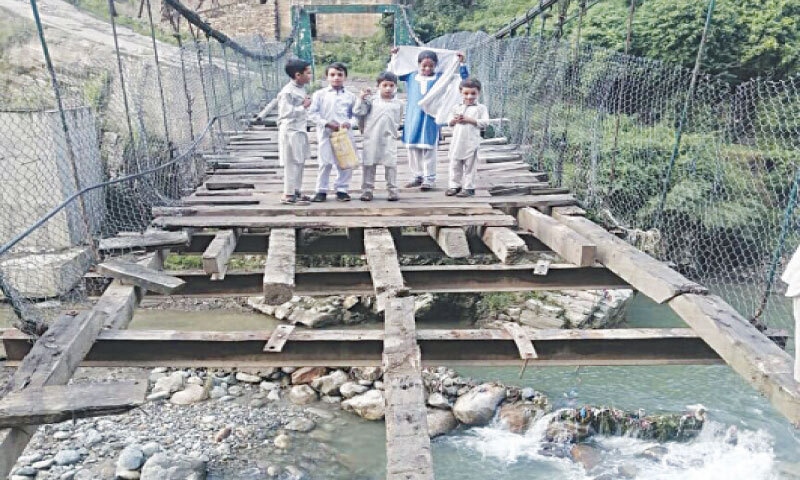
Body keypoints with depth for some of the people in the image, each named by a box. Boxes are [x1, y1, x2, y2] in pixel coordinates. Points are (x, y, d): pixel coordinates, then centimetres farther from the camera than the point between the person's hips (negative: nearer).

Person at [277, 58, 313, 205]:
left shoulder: (301, 88, 12)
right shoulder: (287, 92, -17)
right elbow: (286, 112, -23)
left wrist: (306, 104, 6)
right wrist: (304, 106, -17)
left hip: (300, 131, 9)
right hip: (291, 132, -9)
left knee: (299, 162, 13)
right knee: (292, 164, -5)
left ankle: (296, 191, 23)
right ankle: (288, 195, 1)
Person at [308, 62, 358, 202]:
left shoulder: (350, 96, 6)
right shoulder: (320, 94, 1)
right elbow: (312, 113, -3)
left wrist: (349, 123, -12)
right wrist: (327, 124, -12)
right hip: (326, 134, -2)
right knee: (325, 164, 1)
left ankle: (342, 189, 18)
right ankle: (321, 191, 12)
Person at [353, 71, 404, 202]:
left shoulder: (398, 104, 8)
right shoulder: (372, 100, 3)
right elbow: (358, 112, -4)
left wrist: (391, 132, 9)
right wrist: (361, 98, -10)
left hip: (389, 139, 1)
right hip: (371, 138, 0)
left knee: (391, 164, -1)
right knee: (369, 164, 4)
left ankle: (392, 189, 7)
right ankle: (367, 189, 12)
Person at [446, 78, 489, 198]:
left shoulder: (480, 108, 0)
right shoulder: (456, 107, 12)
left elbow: (485, 122, -10)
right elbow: (450, 122, 14)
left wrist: (469, 120, -16)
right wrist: (455, 120, -9)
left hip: (471, 143, -4)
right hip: (457, 141, 4)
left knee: (469, 166, 3)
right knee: (455, 165, 9)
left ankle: (468, 188, 10)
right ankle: (454, 186, 19)